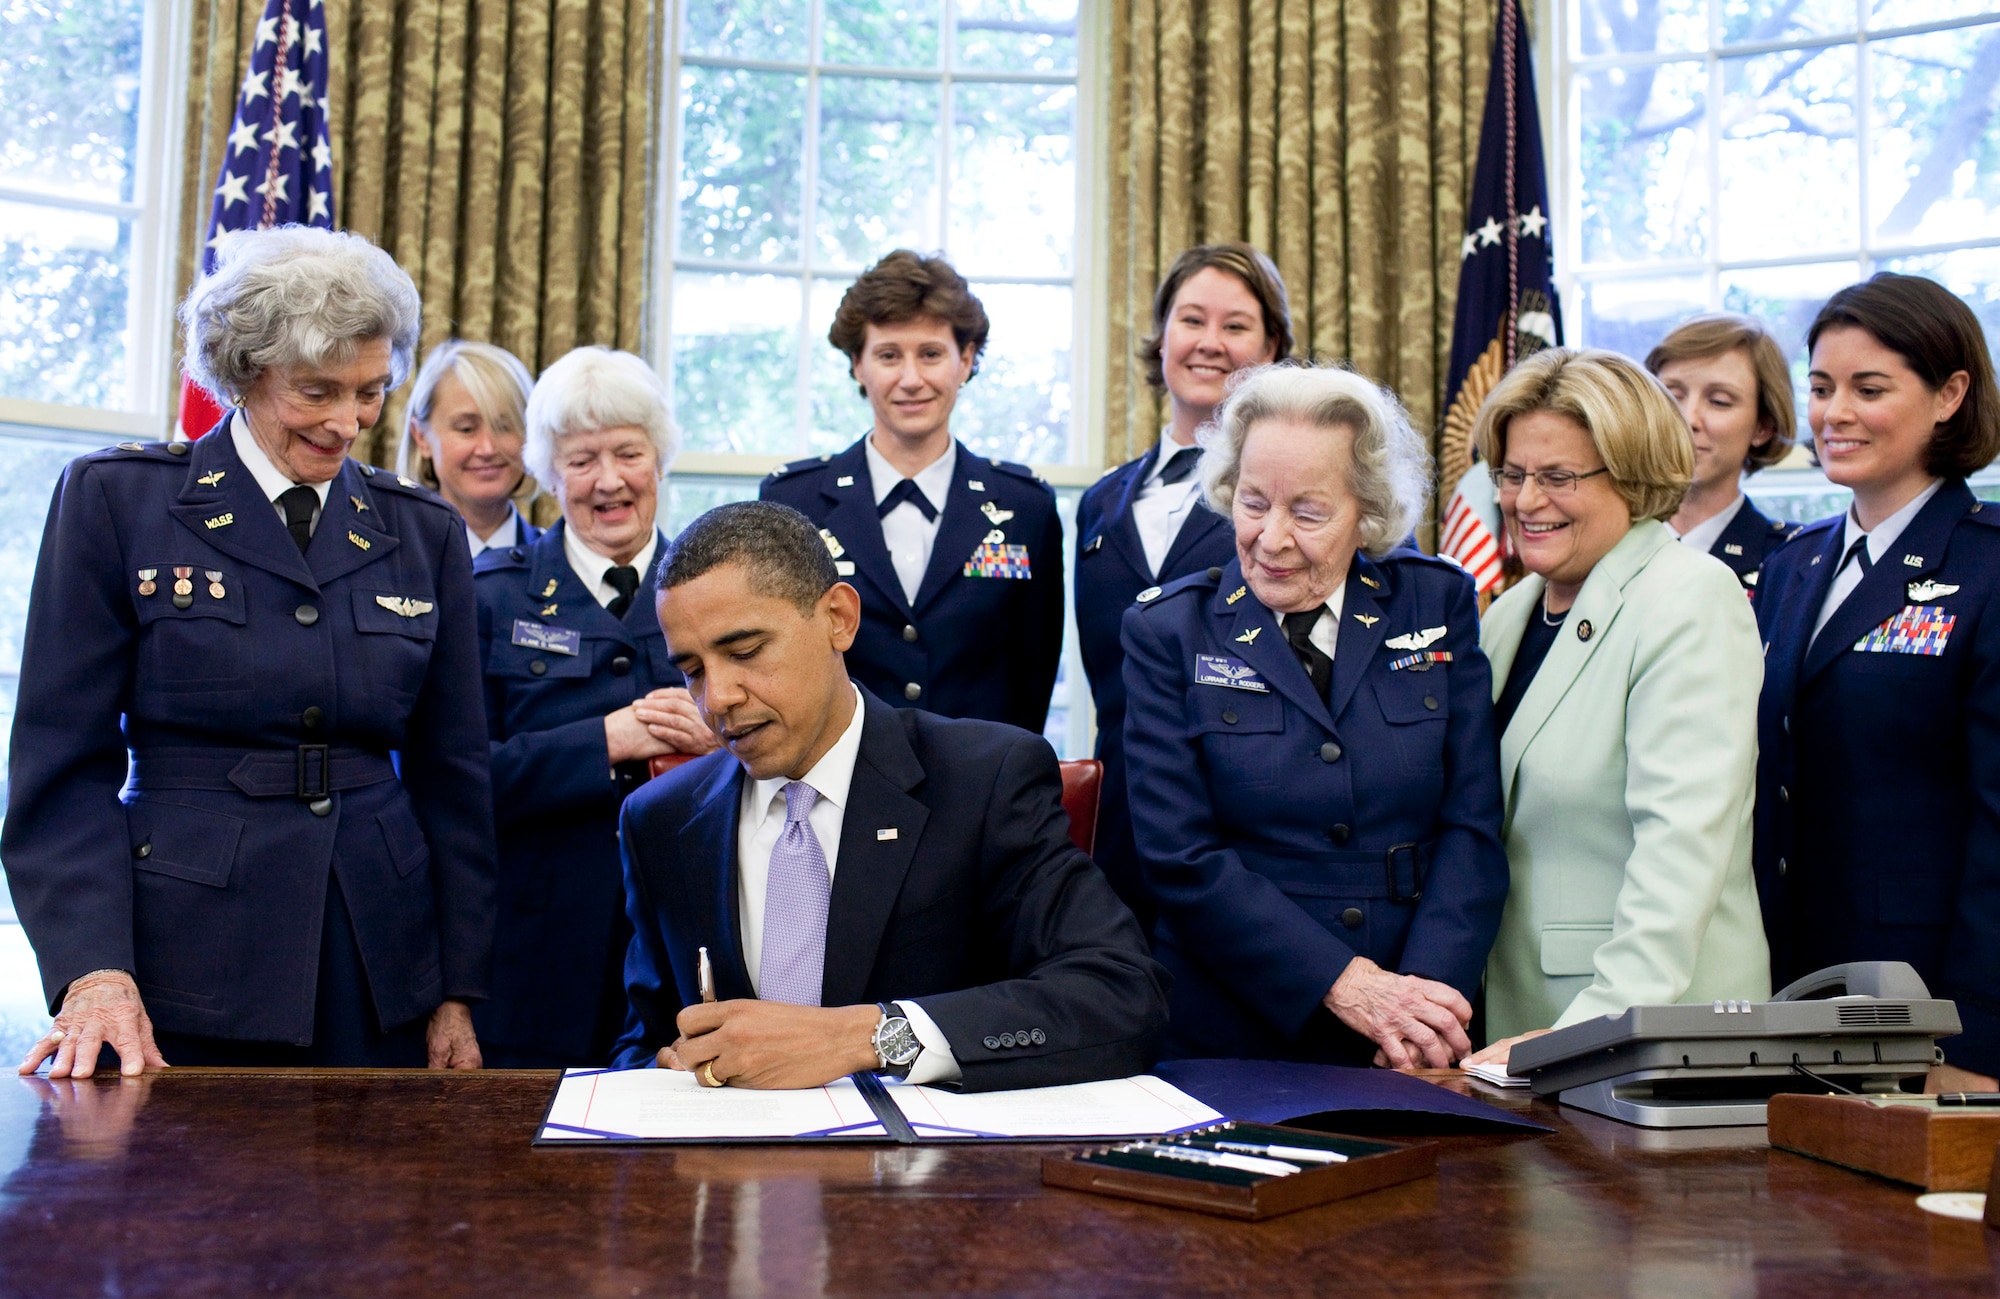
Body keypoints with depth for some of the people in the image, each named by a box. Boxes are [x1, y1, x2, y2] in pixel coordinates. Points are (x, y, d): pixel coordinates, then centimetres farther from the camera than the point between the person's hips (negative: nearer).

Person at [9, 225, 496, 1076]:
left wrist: (458, 992, 5)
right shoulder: (115, 500, 0)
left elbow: (451, 776, 9)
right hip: (184, 977, -2)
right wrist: (94, 973, -15)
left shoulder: (424, 533, 8)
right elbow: (64, 763, -3)